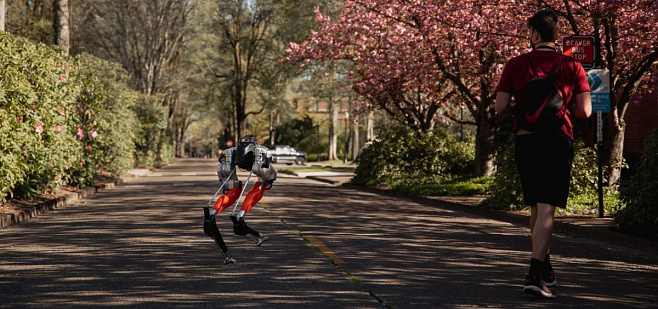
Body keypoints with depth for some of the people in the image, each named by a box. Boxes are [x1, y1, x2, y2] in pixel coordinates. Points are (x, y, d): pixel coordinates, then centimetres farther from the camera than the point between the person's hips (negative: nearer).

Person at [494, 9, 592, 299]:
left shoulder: (516, 64, 1)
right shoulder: (572, 66, 1)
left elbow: (500, 107, -4)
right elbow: (585, 111, -3)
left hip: (526, 141, 2)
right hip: (559, 140, -2)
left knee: (536, 206, 17)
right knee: (546, 209, -6)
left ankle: (545, 268, 28)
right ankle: (535, 275, -19)